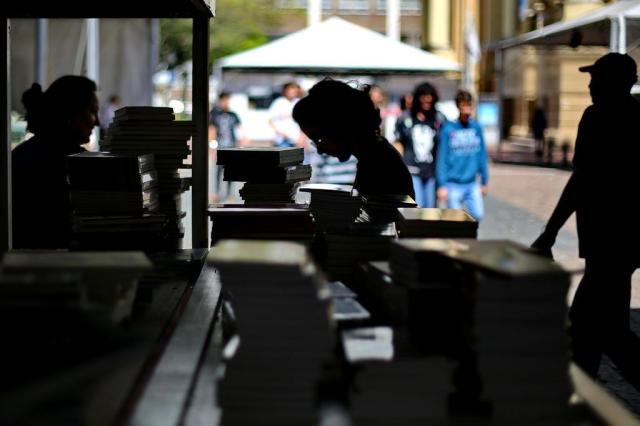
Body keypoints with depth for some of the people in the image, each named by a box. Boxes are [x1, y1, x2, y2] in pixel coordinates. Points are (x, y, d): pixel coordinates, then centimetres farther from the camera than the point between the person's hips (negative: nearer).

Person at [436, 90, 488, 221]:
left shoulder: (476, 127, 4)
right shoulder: (448, 129, -7)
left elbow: (482, 155, 9)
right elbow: (442, 159, -7)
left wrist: (484, 181, 9)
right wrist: (441, 185, -11)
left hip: (472, 184, 3)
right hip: (453, 184, -3)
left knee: (478, 214, -7)